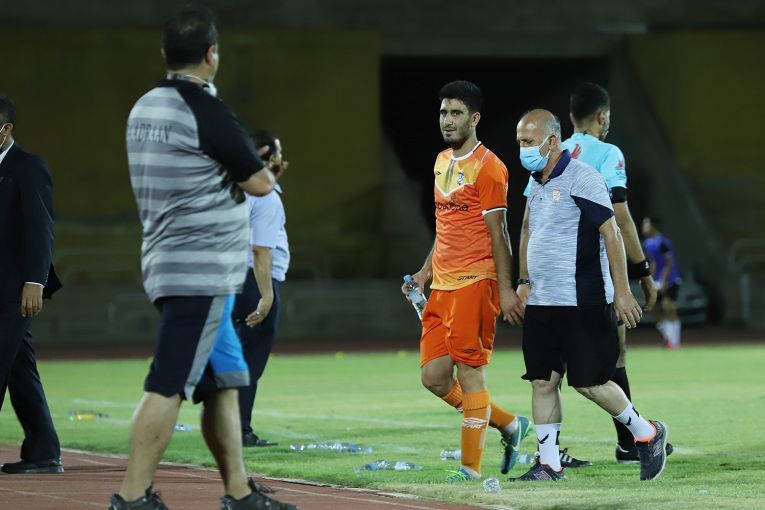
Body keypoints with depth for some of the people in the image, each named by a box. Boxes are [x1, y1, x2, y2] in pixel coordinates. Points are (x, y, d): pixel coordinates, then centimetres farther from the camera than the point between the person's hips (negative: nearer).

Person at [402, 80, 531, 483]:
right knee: (434, 377, 5)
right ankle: (510, 425, 22)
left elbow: (498, 232, -10)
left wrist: (505, 288, -13)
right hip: (442, 285, 9)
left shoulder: (488, 167, -8)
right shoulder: (441, 162, 17)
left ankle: (471, 468, -2)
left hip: (474, 282, -9)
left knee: (470, 371, -8)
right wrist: (426, 271, 19)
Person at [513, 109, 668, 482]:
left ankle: (647, 434, 13)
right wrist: (525, 282, 21)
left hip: (582, 304, -8)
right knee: (542, 381, 4)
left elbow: (611, 234, -14)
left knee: (588, 381, -7)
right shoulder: (536, 185, 14)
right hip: (541, 304, 8)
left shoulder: (581, 179, -12)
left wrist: (621, 291, -17)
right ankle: (548, 465, 8)